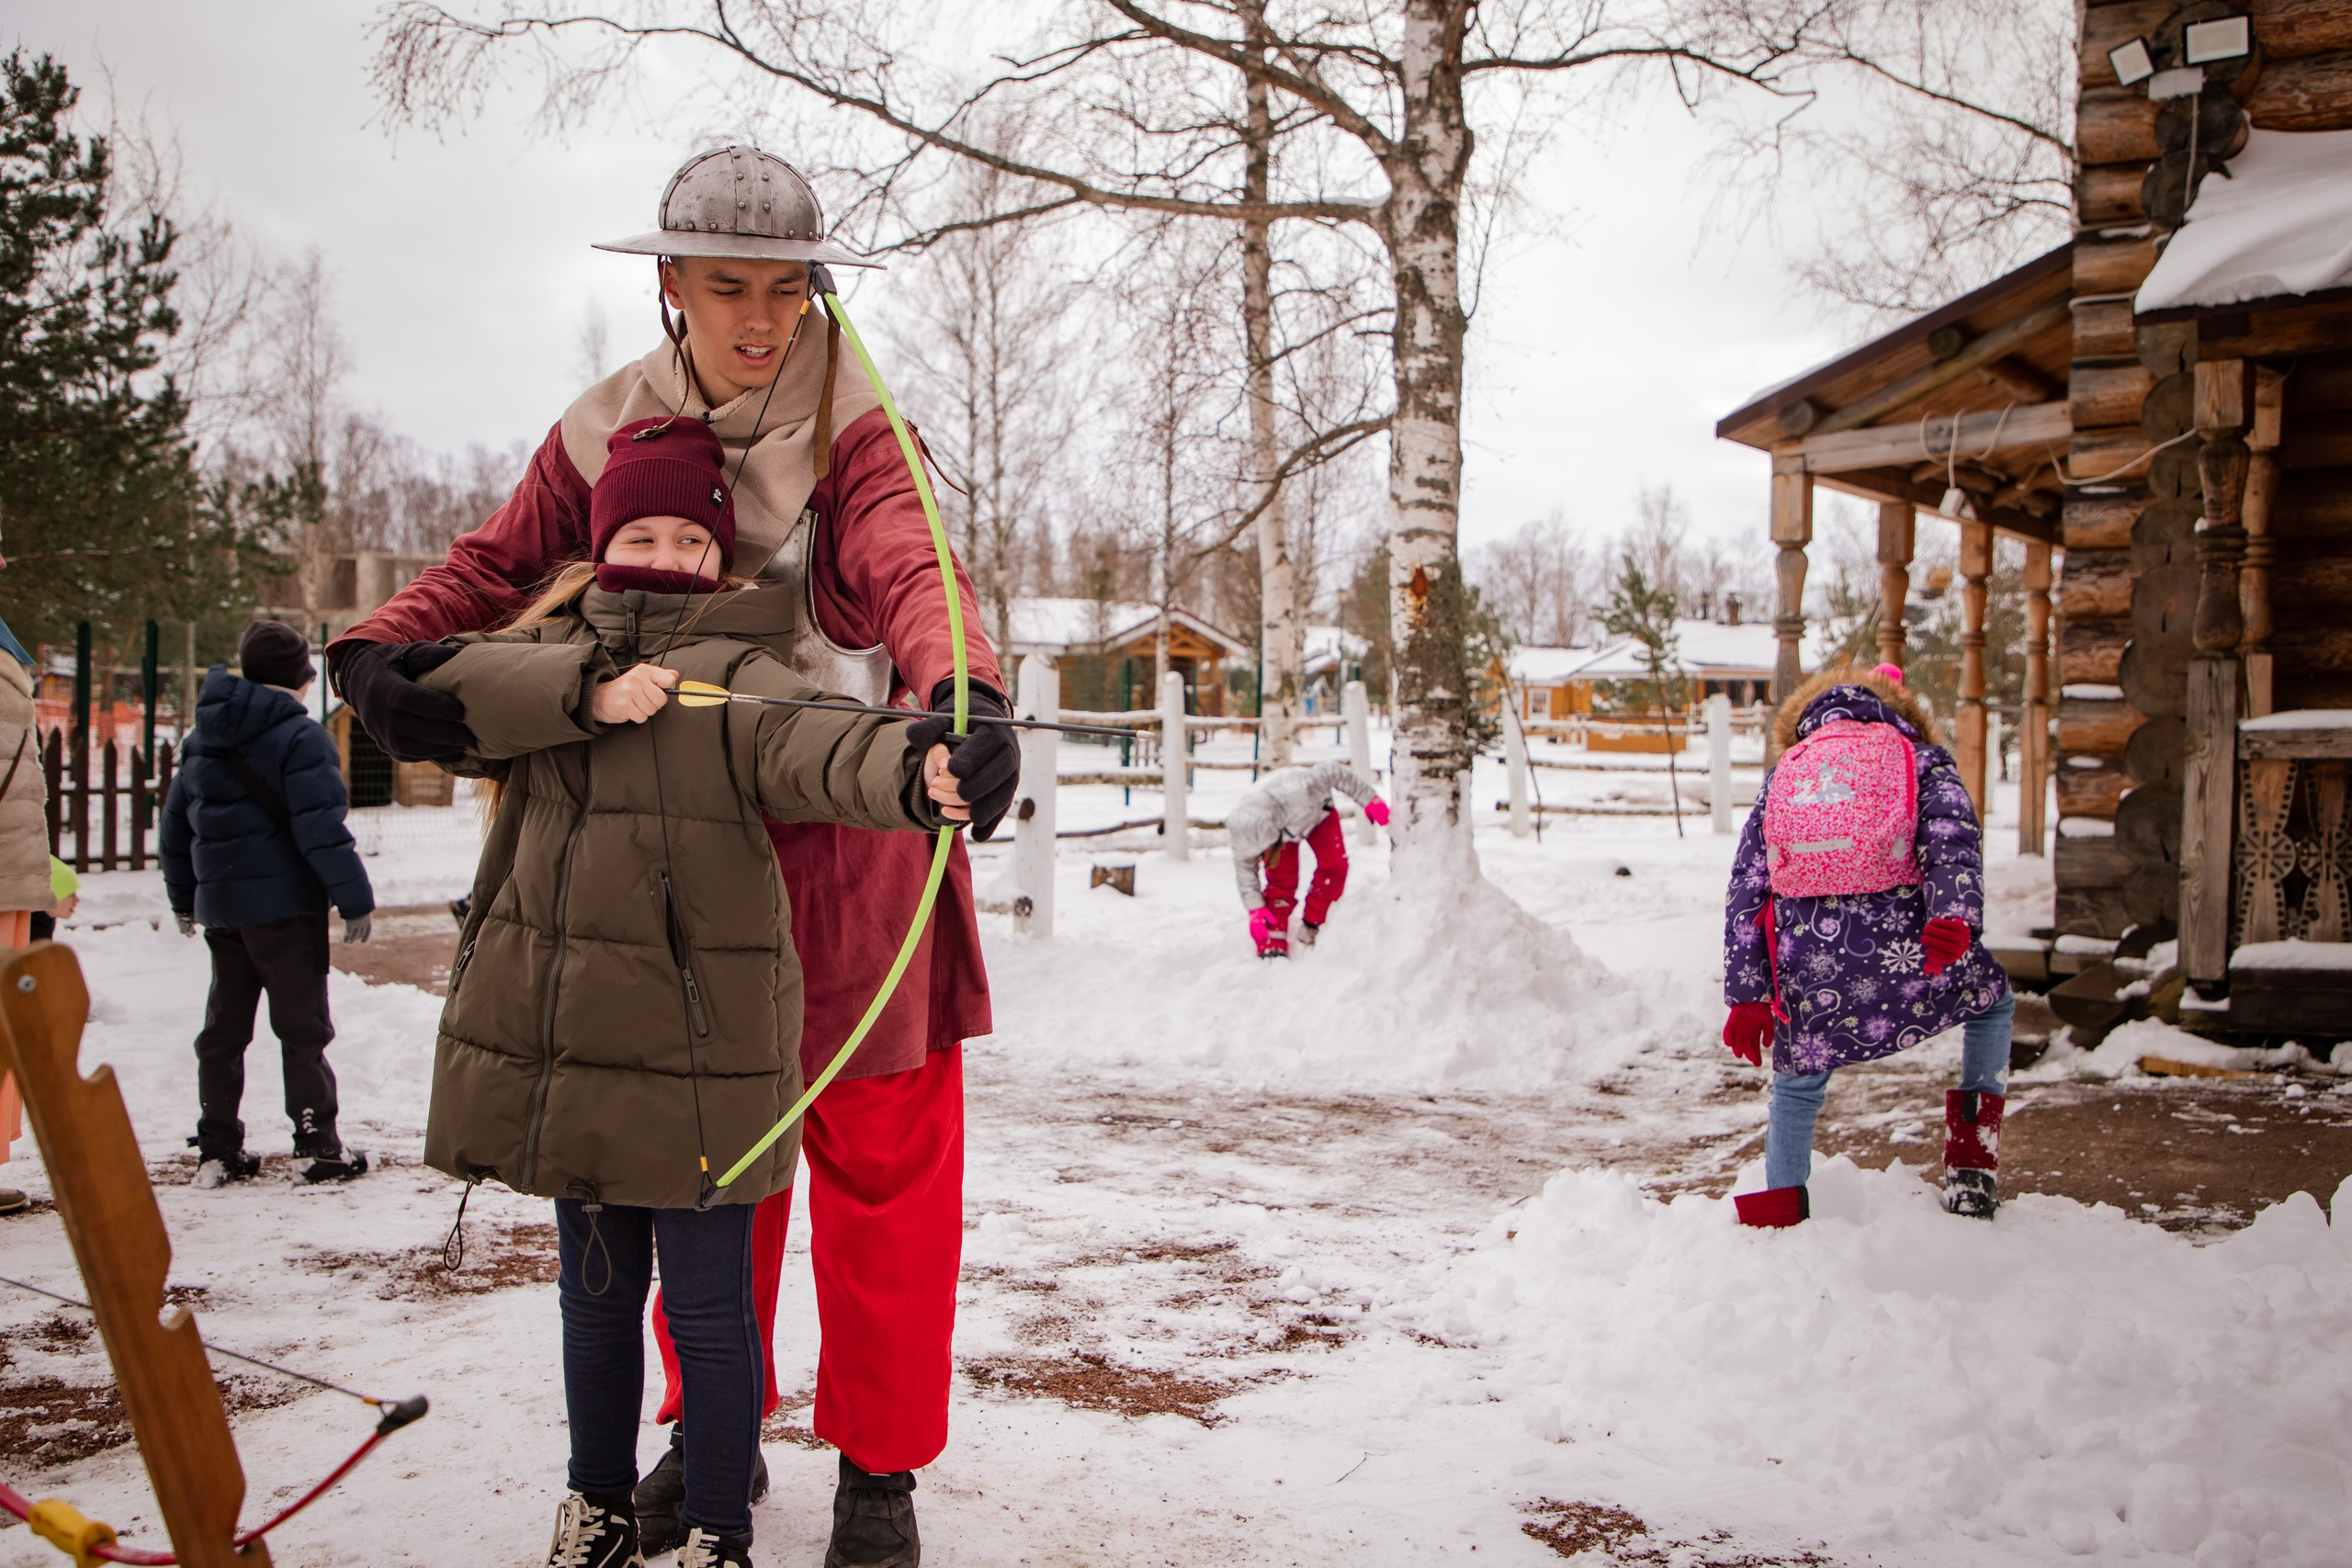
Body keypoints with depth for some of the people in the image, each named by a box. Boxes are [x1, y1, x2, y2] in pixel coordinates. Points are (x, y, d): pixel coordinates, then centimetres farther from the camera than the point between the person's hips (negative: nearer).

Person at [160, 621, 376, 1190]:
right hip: (284, 903, -7)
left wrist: (184, 900, 30)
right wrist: (356, 900, -13)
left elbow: (174, 828, 19)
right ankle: (316, 1146, 1)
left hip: (218, 905, 7)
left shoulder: (200, 740, 13)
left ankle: (217, 1149, 16)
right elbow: (322, 829, -18)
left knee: (224, 1027, 13)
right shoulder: (300, 737, -11)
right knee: (302, 1026, 0)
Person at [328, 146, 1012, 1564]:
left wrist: (968, 698, -49)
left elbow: (913, 571, -27)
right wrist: (382, 654, -17)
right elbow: (497, 564, 4)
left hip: (847, 847, -3)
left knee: (879, 1158, 4)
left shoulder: (850, 431, -9)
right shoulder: (609, 431, 3)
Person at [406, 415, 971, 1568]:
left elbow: (814, 749, -28)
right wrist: (586, 690, -23)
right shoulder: (547, 648, 11)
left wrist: (915, 769, -50)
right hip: (559, 1036, 5)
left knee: (706, 1303, 4)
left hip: (694, 1046, -5)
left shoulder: (738, 672, -6)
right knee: (595, 1290, 20)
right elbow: (432, 687, -9)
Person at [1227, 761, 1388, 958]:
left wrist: (1370, 799, -22)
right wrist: (1255, 908, -15)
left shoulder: (1299, 793, -49)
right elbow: (1244, 867, -17)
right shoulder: (1242, 829, -36)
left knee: (1334, 864, -19)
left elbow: (1335, 772, -32)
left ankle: (1312, 928, -5)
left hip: (1316, 812, -1)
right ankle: (1273, 946, -9)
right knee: (1281, 880, -15)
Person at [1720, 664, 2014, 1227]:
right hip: (1902, 949, -1)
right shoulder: (1921, 759, 20)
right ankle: (1972, 1167, 26)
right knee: (1992, 1000, 30)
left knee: (1796, 1087, 24)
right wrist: (1955, 914, -20)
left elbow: (1746, 890, 17)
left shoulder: (1781, 777, 26)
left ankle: (1780, 1219, 25)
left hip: (1807, 968, 2)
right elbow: (1952, 837, -4)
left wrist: (1746, 995, 15)